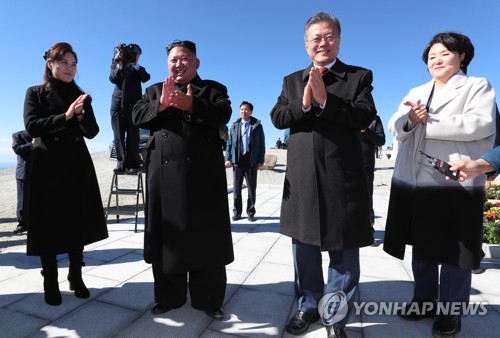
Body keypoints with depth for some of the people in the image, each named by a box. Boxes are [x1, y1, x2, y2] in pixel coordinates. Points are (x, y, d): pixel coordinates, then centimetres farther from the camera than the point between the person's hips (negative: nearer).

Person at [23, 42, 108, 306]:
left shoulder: (81, 96, 11)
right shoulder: (35, 93, 5)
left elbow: (92, 132, 4)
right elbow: (32, 127, -9)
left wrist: (81, 116, -15)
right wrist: (65, 116, -19)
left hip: (77, 167, 2)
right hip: (47, 168, -2)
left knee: (78, 224, 6)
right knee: (48, 227, 3)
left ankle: (76, 277, 20)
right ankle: (50, 283, 17)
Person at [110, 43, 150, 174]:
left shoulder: (138, 68, 15)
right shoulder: (117, 64, 16)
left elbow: (146, 78, -5)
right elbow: (113, 79, -1)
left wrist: (135, 64, -11)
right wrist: (119, 64, -11)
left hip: (134, 104, -1)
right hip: (118, 103, 1)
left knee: (133, 135, -4)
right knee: (118, 135, -2)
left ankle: (132, 164, -4)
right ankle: (121, 162, 2)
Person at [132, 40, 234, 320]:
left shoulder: (213, 89, 11)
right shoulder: (155, 90, 21)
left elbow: (223, 115, -7)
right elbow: (137, 116, 6)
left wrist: (191, 105, -22)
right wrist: (161, 104, -12)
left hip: (203, 173, -2)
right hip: (163, 173, 3)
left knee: (206, 236, 2)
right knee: (167, 234, 8)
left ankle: (209, 299, 16)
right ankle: (169, 297, 24)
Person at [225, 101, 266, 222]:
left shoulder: (257, 125, 4)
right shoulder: (234, 126, 12)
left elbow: (261, 144, 3)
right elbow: (229, 143, 11)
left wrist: (260, 160, -5)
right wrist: (228, 158, 0)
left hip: (251, 160, -2)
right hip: (237, 160, 2)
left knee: (252, 188, 5)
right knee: (236, 188, 5)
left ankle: (250, 212, 16)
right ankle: (236, 212, 16)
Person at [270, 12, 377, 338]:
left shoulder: (359, 76, 6)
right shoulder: (292, 80, 14)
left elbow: (365, 116, -9)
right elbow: (277, 118, 2)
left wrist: (325, 100, -17)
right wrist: (303, 103, -15)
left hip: (343, 175, -2)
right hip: (302, 176, 3)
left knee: (344, 248, 5)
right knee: (304, 245, 13)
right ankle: (308, 305, 33)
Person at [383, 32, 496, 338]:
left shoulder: (478, 86, 5)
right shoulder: (416, 92, 21)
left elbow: (481, 124, -14)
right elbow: (396, 126, 9)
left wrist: (426, 123, -13)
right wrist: (410, 120, -14)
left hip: (456, 183, -5)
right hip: (415, 182, 5)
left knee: (453, 250, 5)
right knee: (421, 245, 14)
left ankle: (451, 311, 20)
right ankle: (425, 300, 30)